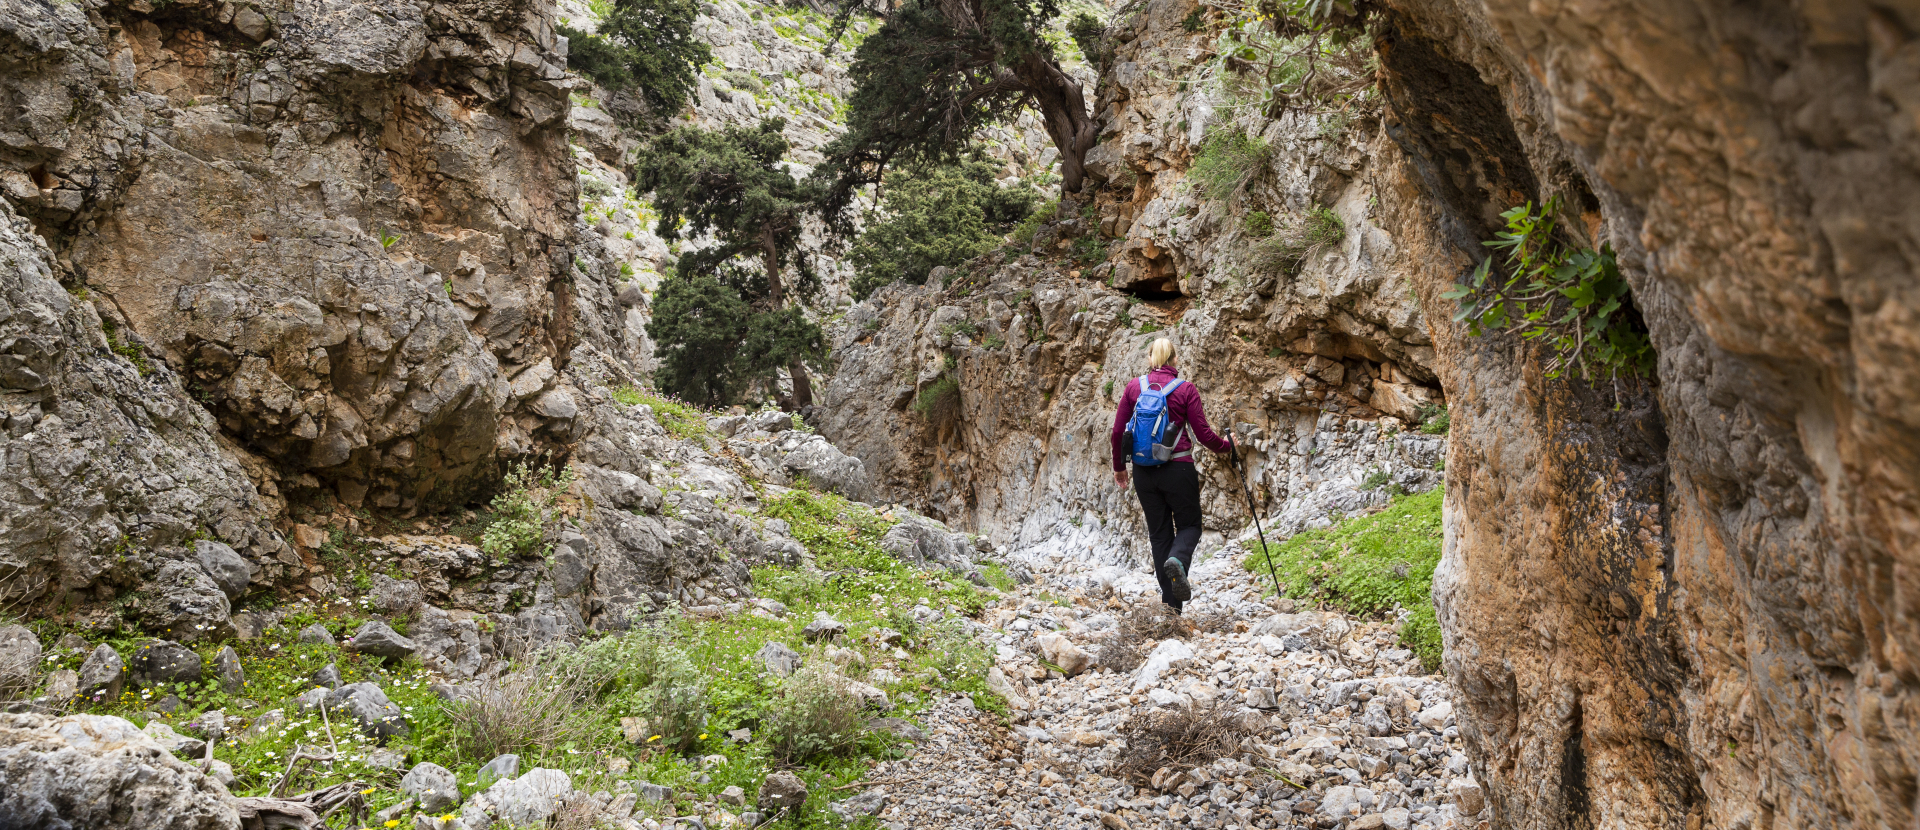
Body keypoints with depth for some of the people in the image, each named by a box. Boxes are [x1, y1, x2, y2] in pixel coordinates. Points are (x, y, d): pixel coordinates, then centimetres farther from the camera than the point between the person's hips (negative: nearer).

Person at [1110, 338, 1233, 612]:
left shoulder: (1134, 386, 2)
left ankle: (1171, 603, 8)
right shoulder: (1186, 389, -4)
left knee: (1159, 532, 12)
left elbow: (1118, 431, 2)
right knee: (1189, 525, 15)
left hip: (1143, 471, 3)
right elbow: (1203, 434, -5)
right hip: (1178, 468, -2)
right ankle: (1177, 560, -20)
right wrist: (1227, 447, 15)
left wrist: (1119, 466, 15)